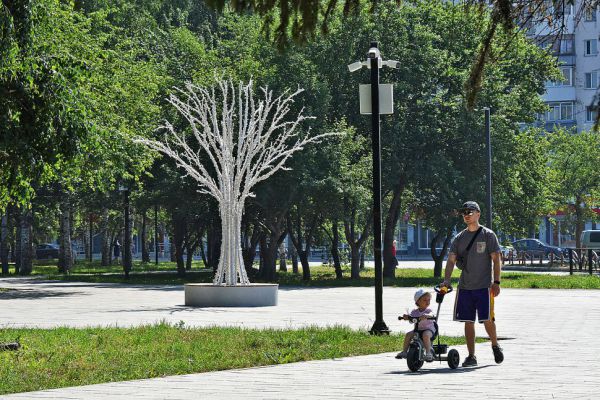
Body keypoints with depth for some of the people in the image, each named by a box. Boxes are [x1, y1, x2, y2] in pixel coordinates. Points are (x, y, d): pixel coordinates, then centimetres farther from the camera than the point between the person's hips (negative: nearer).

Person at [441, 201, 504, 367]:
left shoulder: (488, 235, 0)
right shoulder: (459, 238, 11)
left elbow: (496, 259, -2)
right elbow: (451, 260, 4)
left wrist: (496, 282, -9)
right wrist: (447, 280, -12)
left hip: (484, 286, -4)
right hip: (465, 286, 4)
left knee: (487, 319, -6)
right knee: (468, 322, 4)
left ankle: (495, 345, 21)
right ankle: (471, 356, 9)